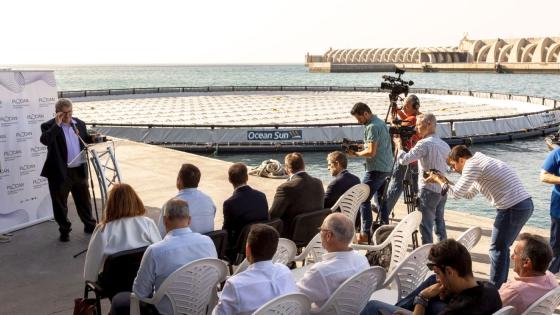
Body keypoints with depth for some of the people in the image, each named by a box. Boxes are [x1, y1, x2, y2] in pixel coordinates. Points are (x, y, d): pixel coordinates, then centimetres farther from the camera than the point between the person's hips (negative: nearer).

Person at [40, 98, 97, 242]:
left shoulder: (79, 123, 7)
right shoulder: (49, 126, -9)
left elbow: (84, 140, 19)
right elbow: (44, 140, -28)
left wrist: (92, 138, -3)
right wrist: (57, 124, -27)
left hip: (79, 170, 4)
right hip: (60, 172, -4)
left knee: (84, 200, 15)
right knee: (60, 203, 7)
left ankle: (89, 225, 30)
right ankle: (64, 230, 22)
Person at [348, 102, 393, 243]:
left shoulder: (372, 127, -17)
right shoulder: (380, 122, 15)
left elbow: (371, 152, -22)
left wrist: (356, 153, -9)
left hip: (376, 169, -10)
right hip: (387, 168, 10)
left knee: (363, 199, -6)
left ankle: (365, 233, -6)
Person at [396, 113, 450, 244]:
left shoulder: (424, 144, -16)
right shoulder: (444, 144, 8)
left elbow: (404, 160, -18)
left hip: (429, 190, -8)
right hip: (443, 189, 8)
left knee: (426, 224, -1)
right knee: (439, 220, 19)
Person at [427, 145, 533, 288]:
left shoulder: (471, 165, -11)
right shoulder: (480, 162, 21)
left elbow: (457, 193, -9)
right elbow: (468, 194, 27)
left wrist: (439, 180, 5)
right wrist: (445, 181, 22)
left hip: (512, 208, -10)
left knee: (497, 249, 1)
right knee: (502, 247, 19)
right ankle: (501, 285, 28)